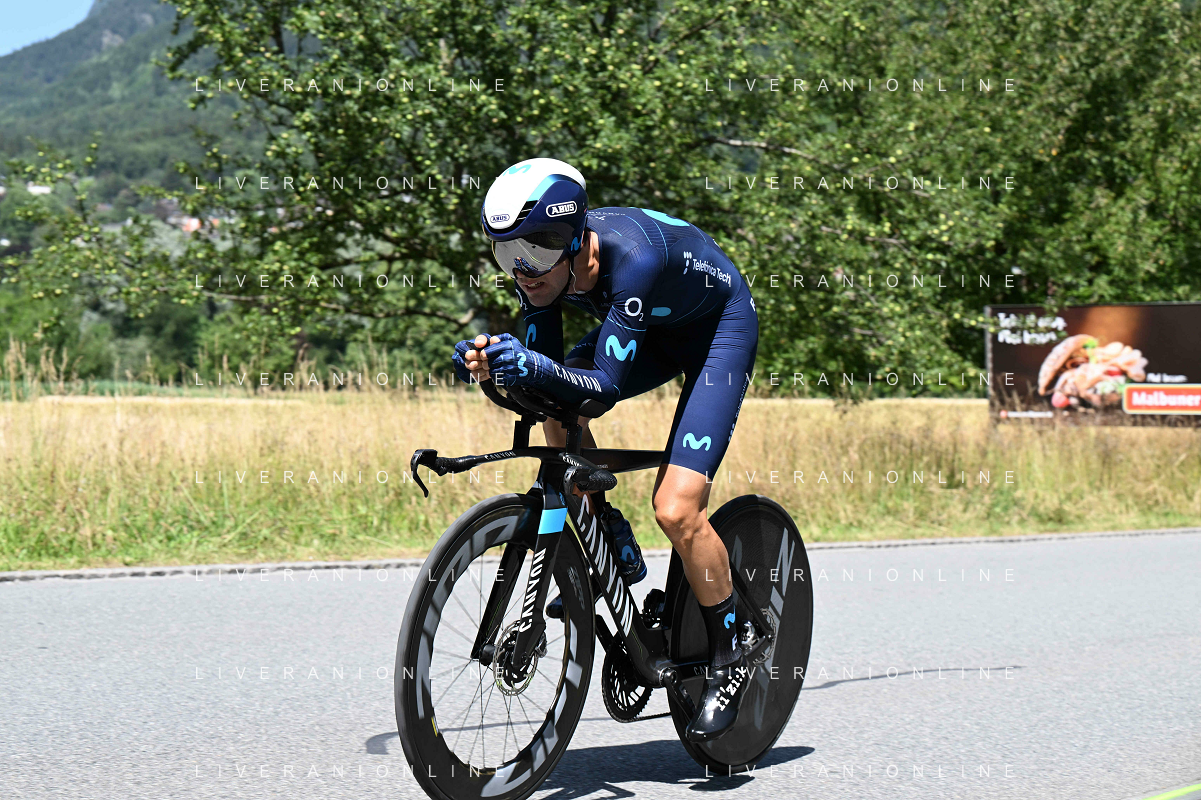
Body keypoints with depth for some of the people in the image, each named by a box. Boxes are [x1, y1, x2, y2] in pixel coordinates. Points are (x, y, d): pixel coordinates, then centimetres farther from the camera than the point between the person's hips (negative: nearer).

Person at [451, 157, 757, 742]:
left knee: (677, 509, -19)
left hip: (720, 326, -7)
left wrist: (538, 370, -59)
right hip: (651, 327, 7)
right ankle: (610, 539, 4)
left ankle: (729, 658, 1)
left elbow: (605, 386, -42)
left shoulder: (633, 257, -39)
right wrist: (492, 365, -37)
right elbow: (546, 362, -17)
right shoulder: (541, 263, -21)